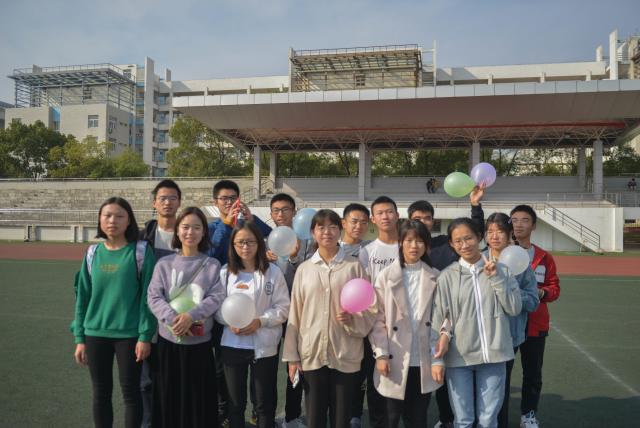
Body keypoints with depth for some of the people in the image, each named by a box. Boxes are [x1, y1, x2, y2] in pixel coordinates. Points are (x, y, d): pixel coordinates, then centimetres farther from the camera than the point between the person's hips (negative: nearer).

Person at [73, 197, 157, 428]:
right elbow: (83, 297, 6)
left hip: (129, 334, -3)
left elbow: (148, 296, -9)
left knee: (130, 392, 7)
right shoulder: (93, 253, 3)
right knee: (101, 393, 14)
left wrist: (145, 335, -12)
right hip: (96, 334, 4)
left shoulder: (141, 251, -8)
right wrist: (80, 338, 5)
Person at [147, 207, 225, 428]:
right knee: (169, 398, 11)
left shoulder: (212, 265, 2)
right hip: (168, 339, 1)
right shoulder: (164, 263, 3)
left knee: (199, 399, 7)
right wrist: (173, 319, -20)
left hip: (200, 341, -1)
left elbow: (216, 297, -7)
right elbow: (153, 297, -4)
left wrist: (191, 316, -21)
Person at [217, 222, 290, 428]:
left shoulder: (273, 272, -5)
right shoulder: (226, 272, 2)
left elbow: (283, 308, -5)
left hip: (264, 347, -2)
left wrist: (259, 321, -19)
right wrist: (229, 321, -15)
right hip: (232, 346, 2)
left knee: (265, 403, 11)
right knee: (235, 402, 16)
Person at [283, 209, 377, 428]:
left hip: (345, 355, -1)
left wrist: (353, 319, -18)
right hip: (312, 354, 1)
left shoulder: (354, 266, 0)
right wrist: (291, 356, 4)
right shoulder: (304, 269, 5)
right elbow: (295, 314, 6)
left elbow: (371, 310, 2)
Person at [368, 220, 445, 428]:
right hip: (395, 360, -1)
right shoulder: (386, 276, -3)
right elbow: (378, 318, -4)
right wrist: (381, 355, -9)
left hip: (424, 361, 2)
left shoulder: (435, 277, 4)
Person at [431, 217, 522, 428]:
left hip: (493, 355, 2)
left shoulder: (500, 270, 3)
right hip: (459, 357, -1)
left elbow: (515, 308, 0)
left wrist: (496, 278, -9)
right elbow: (437, 320, -2)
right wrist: (436, 359, -4)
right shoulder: (447, 276, -3)